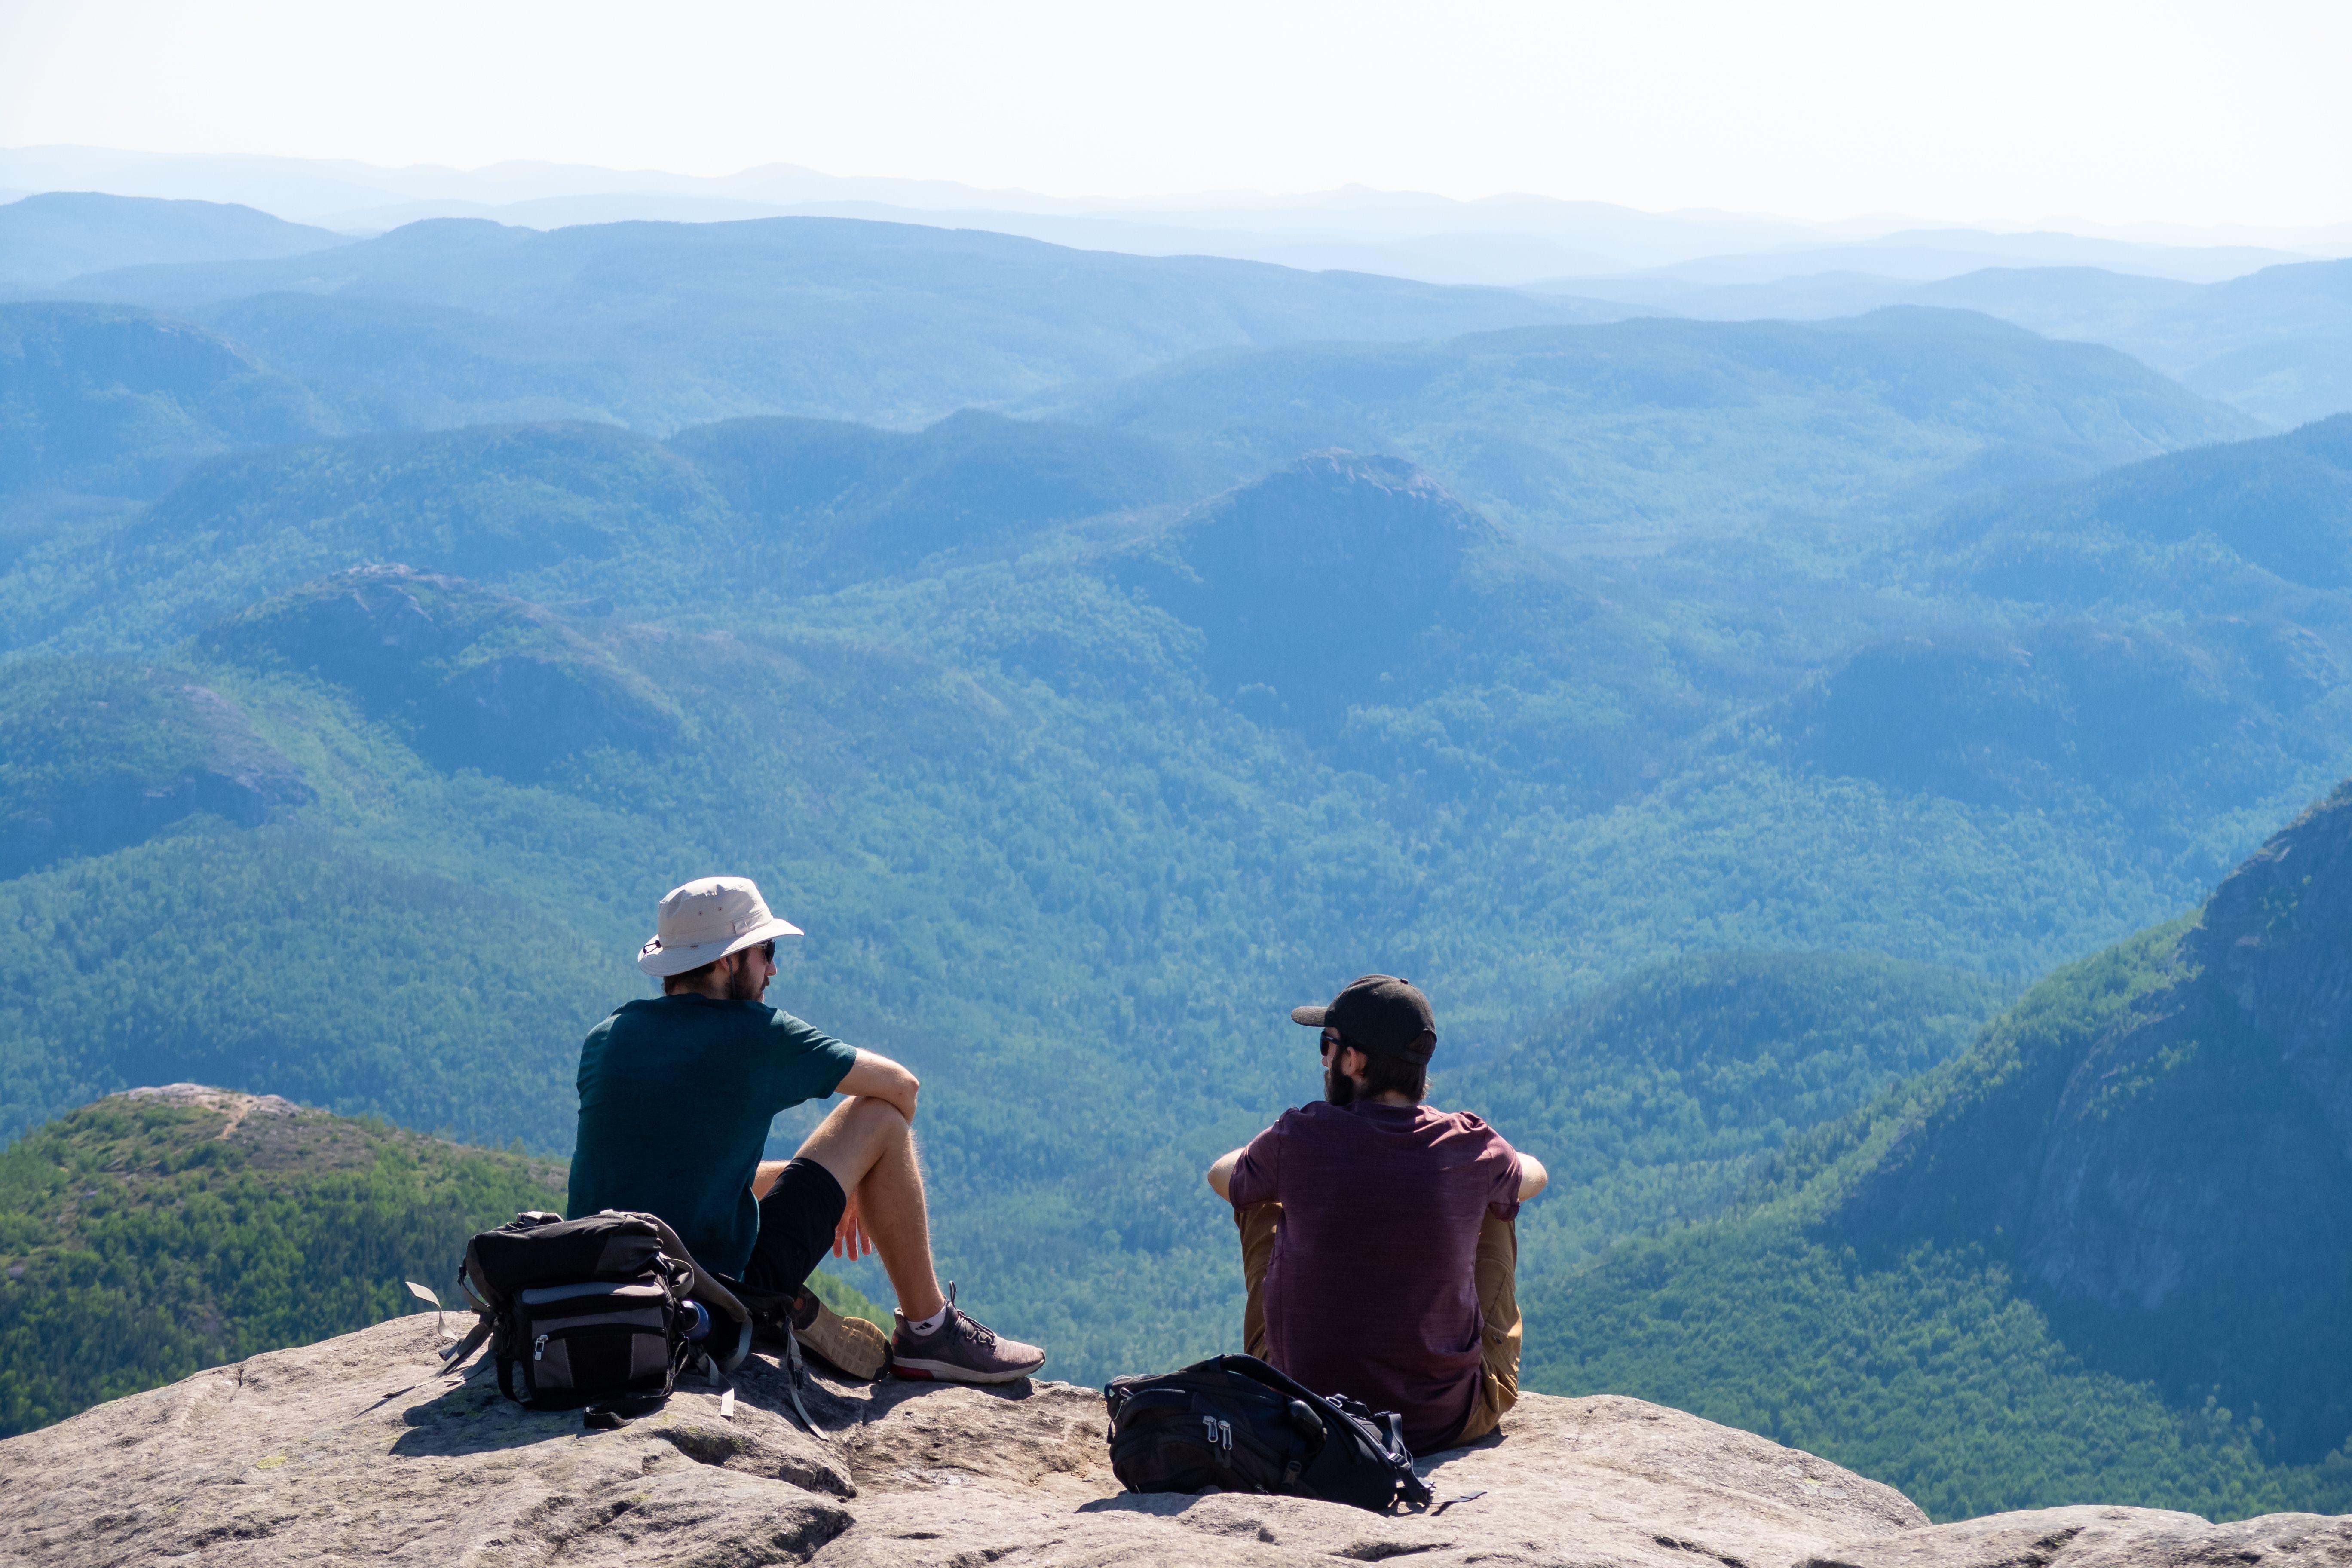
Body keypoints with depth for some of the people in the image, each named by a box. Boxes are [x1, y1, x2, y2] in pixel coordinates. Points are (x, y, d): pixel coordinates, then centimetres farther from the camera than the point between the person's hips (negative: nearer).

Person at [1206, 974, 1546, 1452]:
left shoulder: (1297, 1139, -13)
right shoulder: (1473, 1147, -9)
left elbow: (1221, 1176, 13)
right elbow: (1535, 1176, 18)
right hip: (1446, 1422, 1)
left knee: (1259, 1201, 20)